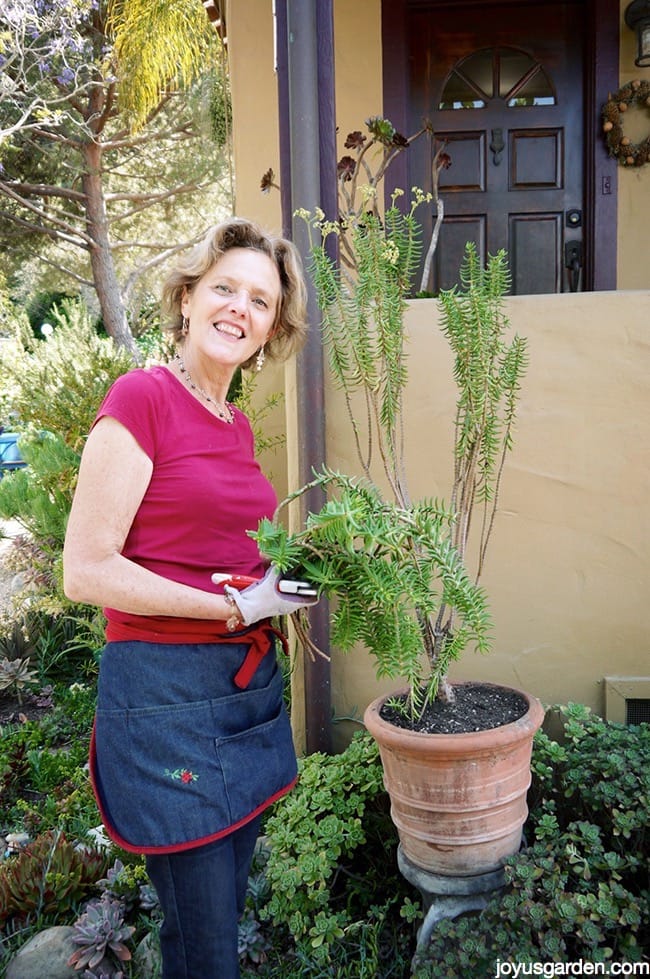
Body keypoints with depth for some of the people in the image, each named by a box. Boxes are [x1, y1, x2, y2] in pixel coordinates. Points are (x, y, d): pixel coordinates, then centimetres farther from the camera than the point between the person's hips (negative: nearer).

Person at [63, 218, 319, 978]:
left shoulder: (236, 424, 10)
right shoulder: (142, 398, -13)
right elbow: (87, 572, -18)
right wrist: (237, 606, -16)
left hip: (249, 681, 8)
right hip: (166, 684, -7)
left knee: (228, 905, 22)